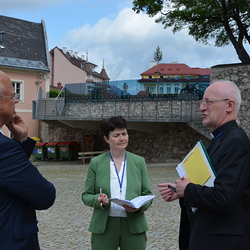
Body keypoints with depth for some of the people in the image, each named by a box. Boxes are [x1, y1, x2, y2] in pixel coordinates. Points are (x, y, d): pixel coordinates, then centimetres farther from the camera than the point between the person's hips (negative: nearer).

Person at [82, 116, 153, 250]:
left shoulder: (139, 162, 5)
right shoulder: (96, 163, 2)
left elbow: (147, 194, 6)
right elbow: (86, 195, 5)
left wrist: (140, 207, -15)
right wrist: (98, 200, -16)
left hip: (133, 227, 1)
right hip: (104, 227, -1)